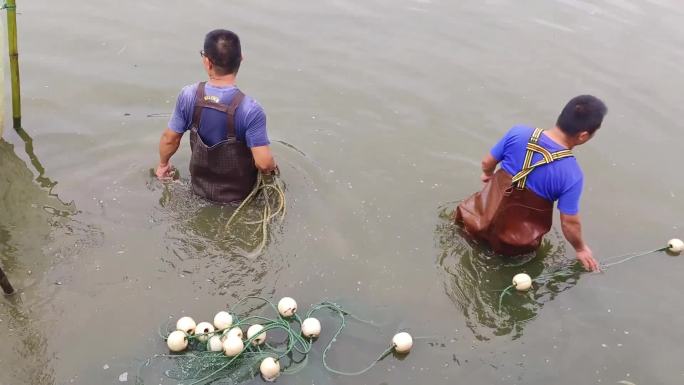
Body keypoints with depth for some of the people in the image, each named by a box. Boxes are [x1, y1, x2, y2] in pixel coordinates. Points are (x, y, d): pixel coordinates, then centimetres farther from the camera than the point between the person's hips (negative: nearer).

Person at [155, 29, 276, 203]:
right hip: (237, 195, -5)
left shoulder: (188, 95, -19)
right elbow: (264, 163, -30)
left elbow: (169, 138, -6)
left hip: (200, 187, 5)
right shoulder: (250, 109, -31)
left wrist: (163, 164, 15)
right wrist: (272, 166, -5)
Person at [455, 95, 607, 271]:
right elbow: (570, 223, -15)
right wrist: (580, 248, 6)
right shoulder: (572, 175, -26)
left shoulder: (518, 133, -19)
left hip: (484, 217, 3)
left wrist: (487, 174, 20)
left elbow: (487, 162, -5)